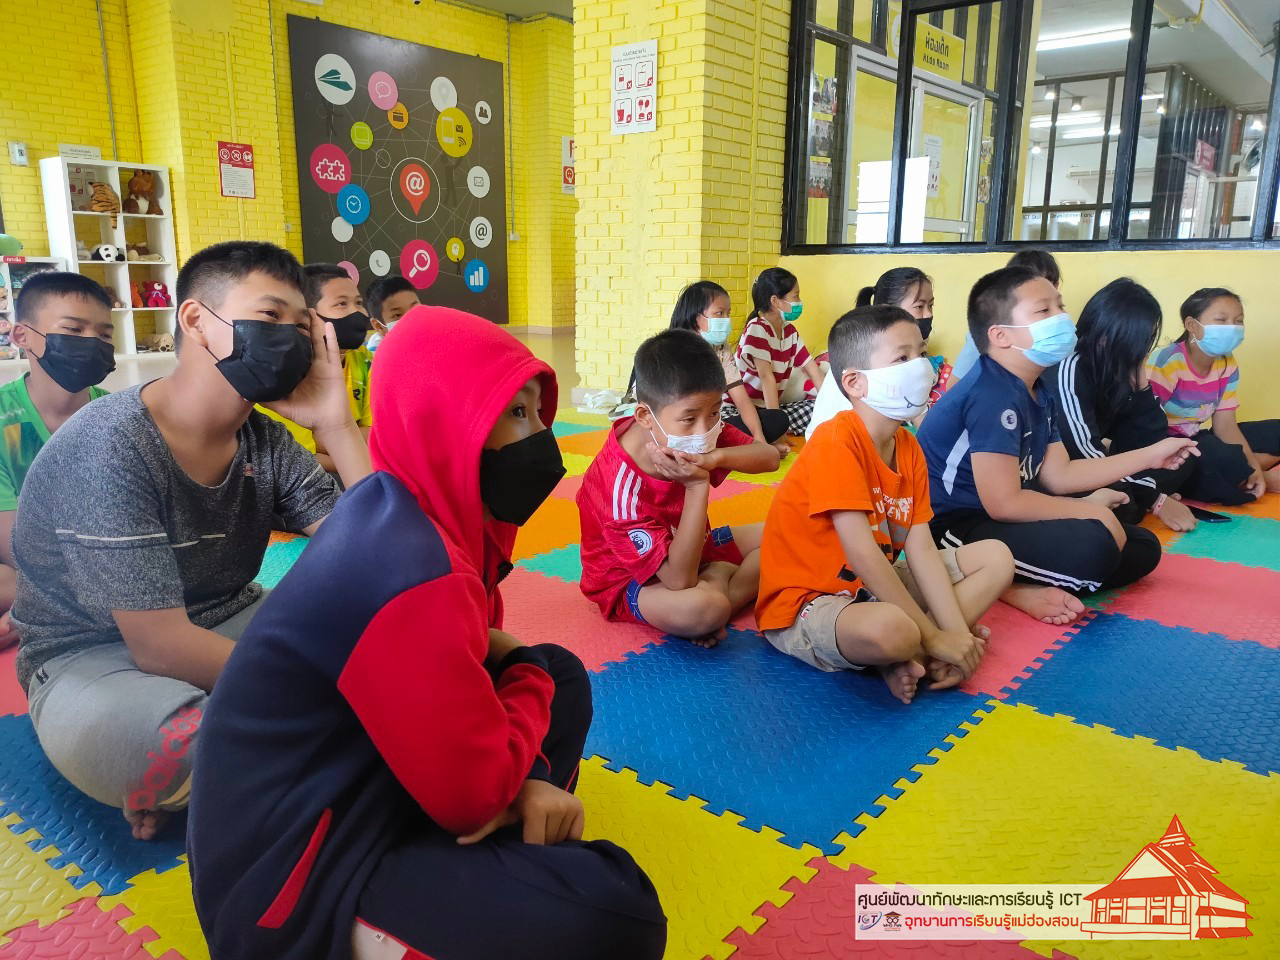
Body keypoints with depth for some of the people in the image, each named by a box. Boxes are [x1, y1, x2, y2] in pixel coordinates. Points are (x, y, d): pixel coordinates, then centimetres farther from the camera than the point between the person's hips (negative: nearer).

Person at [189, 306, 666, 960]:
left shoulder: (392, 510, 1)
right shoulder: (410, 570, -30)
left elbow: (464, 654, 9)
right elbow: (476, 793, -23)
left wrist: (521, 777, -8)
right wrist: (531, 681, -5)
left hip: (349, 790, 10)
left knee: (561, 671, 11)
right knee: (616, 907, -19)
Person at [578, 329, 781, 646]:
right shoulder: (622, 487, -34)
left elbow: (770, 456, -16)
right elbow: (680, 580, -36)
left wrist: (715, 457, -36)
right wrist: (697, 487, -41)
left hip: (683, 547, 8)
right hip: (629, 580, -8)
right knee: (703, 609, -39)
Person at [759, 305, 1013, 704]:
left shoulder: (909, 449, 4)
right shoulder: (838, 441, -21)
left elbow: (921, 548, -1)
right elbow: (863, 555, -26)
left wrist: (955, 632, -13)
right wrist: (934, 637, -21)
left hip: (873, 587, 9)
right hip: (806, 601, -9)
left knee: (996, 558, 6)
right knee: (890, 629, -41)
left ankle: (909, 655, -10)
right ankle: (905, 650, -3)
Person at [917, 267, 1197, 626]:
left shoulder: (1037, 392, 10)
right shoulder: (993, 396, -22)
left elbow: (1059, 475, 14)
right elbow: (1004, 502, -25)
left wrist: (1149, 456, 15)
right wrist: (1090, 509, -12)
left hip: (1006, 518, 11)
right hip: (957, 527, -11)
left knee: (1143, 548, 12)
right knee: (1092, 546, -32)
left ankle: (1022, 585, -3)